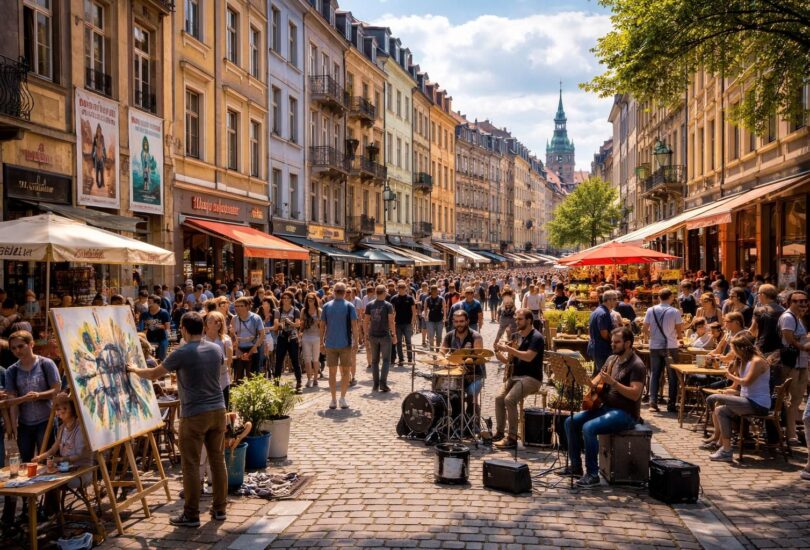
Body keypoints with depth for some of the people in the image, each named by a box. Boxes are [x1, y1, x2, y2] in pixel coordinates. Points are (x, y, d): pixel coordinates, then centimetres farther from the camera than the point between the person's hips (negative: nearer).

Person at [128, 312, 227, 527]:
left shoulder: (181, 353, -11)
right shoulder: (216, 349, 5)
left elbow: (154, 374, -2)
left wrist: (135, 370, 19)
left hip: (194, 414, -5)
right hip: (218, 410, 6)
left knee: (191, 464, 2)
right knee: (217, 460, 12)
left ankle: (191, 515, 7)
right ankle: (219, 508, 19)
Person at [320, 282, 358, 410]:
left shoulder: (326, 306, 3)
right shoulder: (349, 306, -4)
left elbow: (322, 325, 3)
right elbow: (354, 325, -9)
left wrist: (321, 342, 10)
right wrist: (355, 342, -5)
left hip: (330, 344, 2)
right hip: (345, 343, -2)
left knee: (332, 372, 8)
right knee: (346, 371, 8)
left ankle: (333, 400, 8)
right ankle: (342, 398, 1)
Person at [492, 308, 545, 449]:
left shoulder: (536, 337, -10)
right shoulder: (515, 335, 14)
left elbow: (528, 357, -26)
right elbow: (507, 360, 16)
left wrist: (509, 349, -25)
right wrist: (498, 353, -4)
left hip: (531, 378, -7)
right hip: (514, 376, 7)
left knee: (509, 400, -26)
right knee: (499, 398, -14)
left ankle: (512, 438, -19)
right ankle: (499, 432, 1)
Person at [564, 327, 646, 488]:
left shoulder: (637, 365, -13)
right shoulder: (612, 359, 12)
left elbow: (635, 394, -23)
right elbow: (596, 381, 17)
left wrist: (612, 381, -28)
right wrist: (590, 384, -7)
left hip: (625, 413, -9)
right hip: (606, 407, 9)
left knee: (589, 428, -29)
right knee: (570, 422, -3)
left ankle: (593, 474, -18)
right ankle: (576, 465, 7)